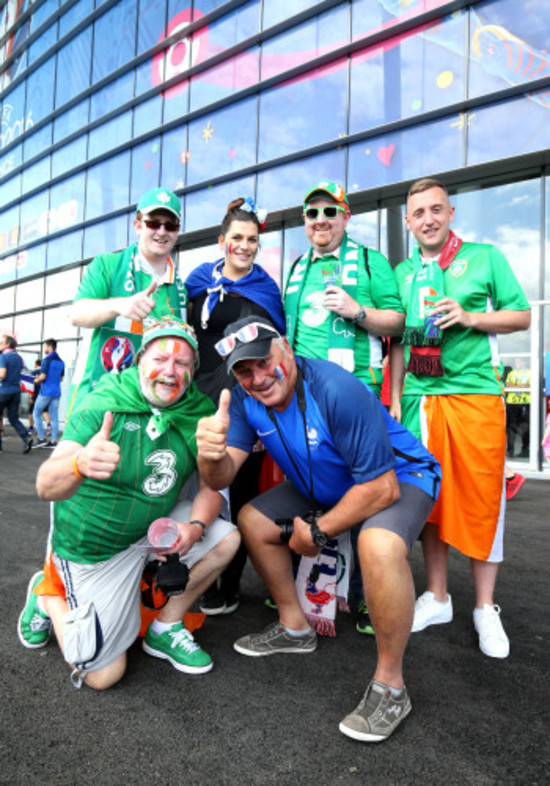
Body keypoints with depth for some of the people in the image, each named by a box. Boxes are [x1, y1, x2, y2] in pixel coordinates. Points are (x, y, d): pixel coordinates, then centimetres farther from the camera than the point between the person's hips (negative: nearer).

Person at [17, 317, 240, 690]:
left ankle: (165, 630, 7)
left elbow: (211, 485, -5)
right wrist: (80, 464, -57)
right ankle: (48, 595, 23)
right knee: (103, 675, -4)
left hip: (157, 526, 5)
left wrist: (195, 527, -26)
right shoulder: (102, 404, -23)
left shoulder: (199, 413, -10)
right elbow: (46, 486, -33)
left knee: (226, 539, -15)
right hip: (92, 545, -4)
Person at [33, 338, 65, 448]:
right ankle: (53, 441, 5)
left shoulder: (47, 360, -11)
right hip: (56, 392, 6)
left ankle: (41, 438, 3)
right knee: (54, 417, 5)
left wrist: (37, 380, 5)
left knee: (37, 414, 7)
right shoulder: (61, 362, 12)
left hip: (46, 392, -6)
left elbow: (42, 376, -15)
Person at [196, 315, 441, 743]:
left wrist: (318, 532, -18)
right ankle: (296, 628, 20)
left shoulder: (338, 391, -34)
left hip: (400, 477, -7)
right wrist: (212, 454, -44)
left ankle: (391, 686, -14)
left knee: (379, 545, -37)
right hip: (326, 486, 8)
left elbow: (381, 488, -30)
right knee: (253, 520, 0)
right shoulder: (245, 398, -12)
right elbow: (222, 478, -19)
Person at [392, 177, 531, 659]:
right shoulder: (402, 273, 15)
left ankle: (485, 609, 16)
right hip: (422, 398, 3)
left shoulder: (486, 257, 7)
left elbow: (522, 316, 5)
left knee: (482, 500, 0)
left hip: (476, 393, -3)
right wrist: (396, 395, 9)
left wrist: (469, 317, -10)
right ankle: (437, 598, 23)